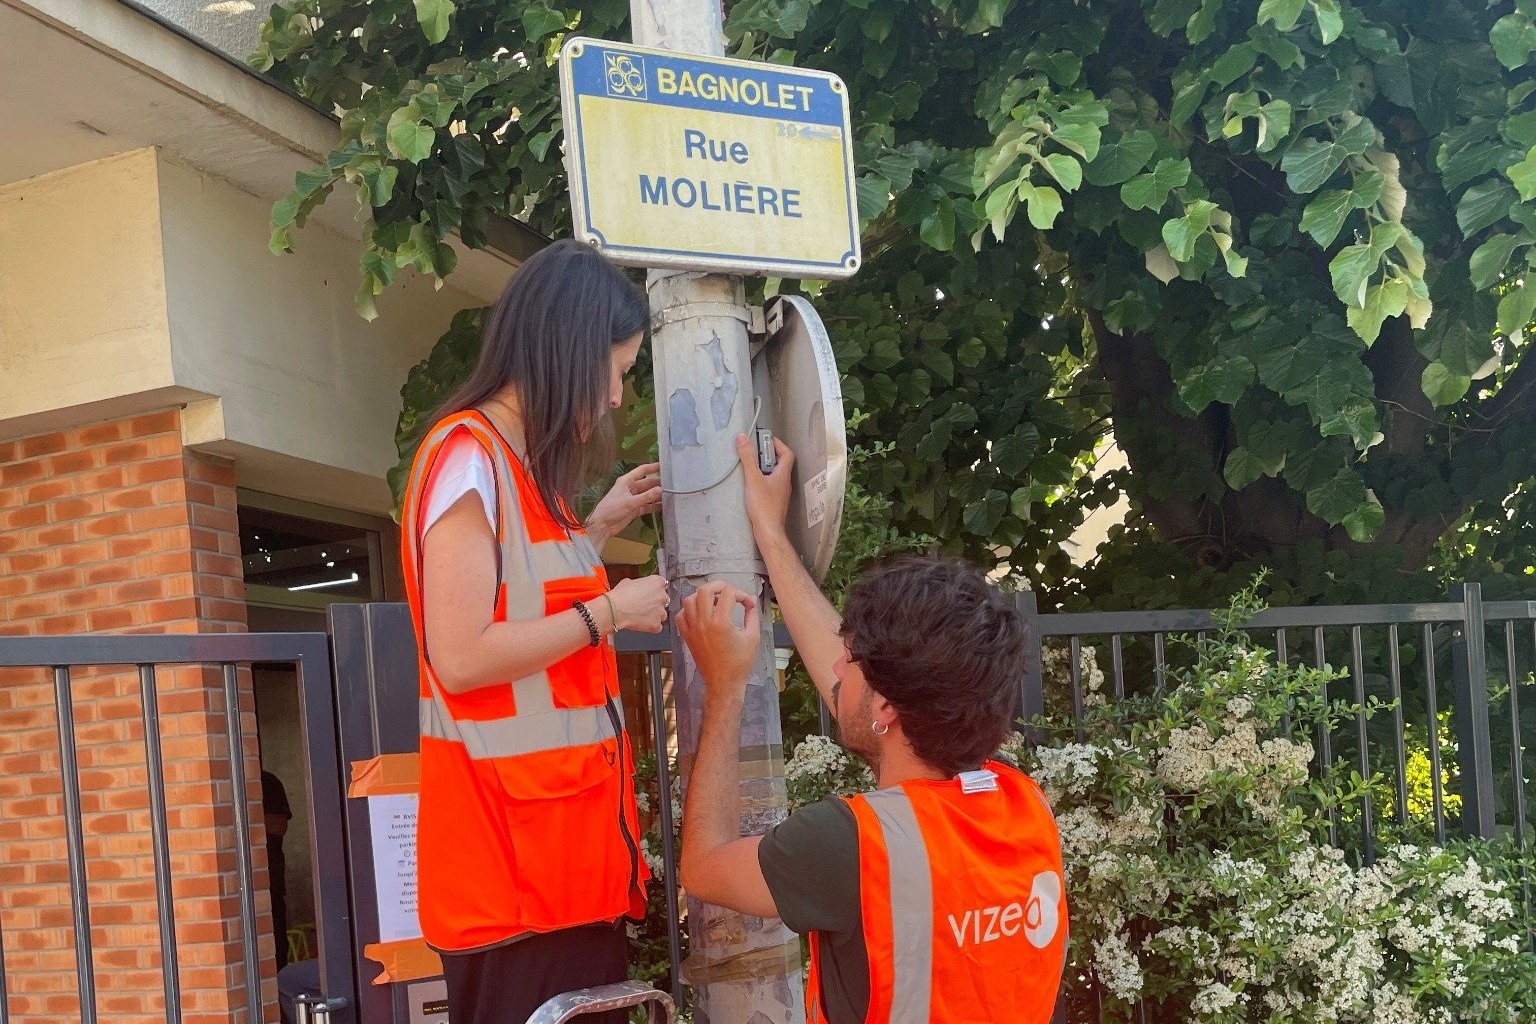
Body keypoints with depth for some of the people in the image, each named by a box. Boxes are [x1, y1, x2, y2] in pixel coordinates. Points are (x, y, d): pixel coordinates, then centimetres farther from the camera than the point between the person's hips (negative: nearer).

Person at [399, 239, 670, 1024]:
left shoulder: (520, 464, 14)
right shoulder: (468, 458, -14)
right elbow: (460, 658, -22)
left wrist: (596, 529, 16)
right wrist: (608, 612, -13)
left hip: (565, 829, 9)